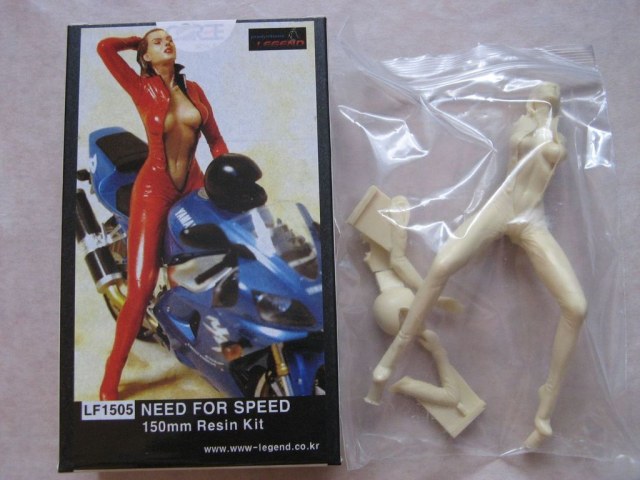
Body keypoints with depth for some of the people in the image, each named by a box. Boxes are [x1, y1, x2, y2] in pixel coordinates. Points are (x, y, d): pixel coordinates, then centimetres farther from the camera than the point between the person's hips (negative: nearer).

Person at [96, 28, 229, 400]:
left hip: (194, 186, 5)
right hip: (154, 189, -4)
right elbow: (105, 47, -13)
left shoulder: (193, 89, 10)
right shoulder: (142, 88, -1)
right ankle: (110, 382, 1)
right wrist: (139, 41, 5)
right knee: (142, 287, -11)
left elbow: (216, 139, 10)